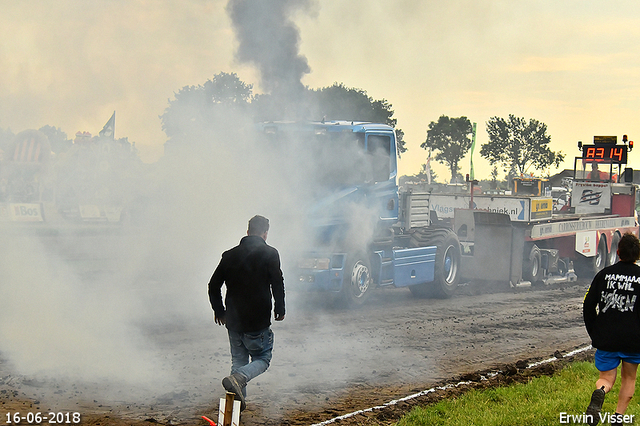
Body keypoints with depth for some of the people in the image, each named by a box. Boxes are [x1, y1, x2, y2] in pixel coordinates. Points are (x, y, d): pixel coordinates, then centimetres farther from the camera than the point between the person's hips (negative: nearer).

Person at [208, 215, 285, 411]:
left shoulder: (230, 255, 7)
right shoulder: (269, 254, -7)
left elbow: (213, 286, 11)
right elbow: (277, 284, -12)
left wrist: (219, 310, 23)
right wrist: (279, 309, 2)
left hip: (233, 320, 5)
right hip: (257, 321, -4)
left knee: (238, 360, 17)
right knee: (262, 358, 8)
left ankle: (238, 401, 10)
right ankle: (238, 378, -20)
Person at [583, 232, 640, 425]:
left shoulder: (604, 274, 1)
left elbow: (588, 306, 1)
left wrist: (594, 333, 12)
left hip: (606, 339, 1)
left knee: (606, 378, 11)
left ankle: (600, 392, -24)